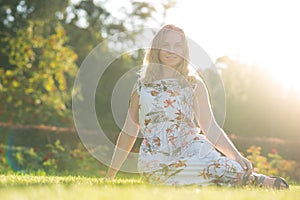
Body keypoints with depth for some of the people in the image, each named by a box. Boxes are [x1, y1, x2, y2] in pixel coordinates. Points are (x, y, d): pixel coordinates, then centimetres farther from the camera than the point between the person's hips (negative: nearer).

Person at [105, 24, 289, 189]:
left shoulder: (194, 84, 12)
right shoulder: (143, 85, 14)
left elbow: (210, 128, 8)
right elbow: (129, 132, 19)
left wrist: (238, 157, -7)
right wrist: (110, 176, 19)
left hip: (191, 148, 1)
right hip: (157, 160, -1)